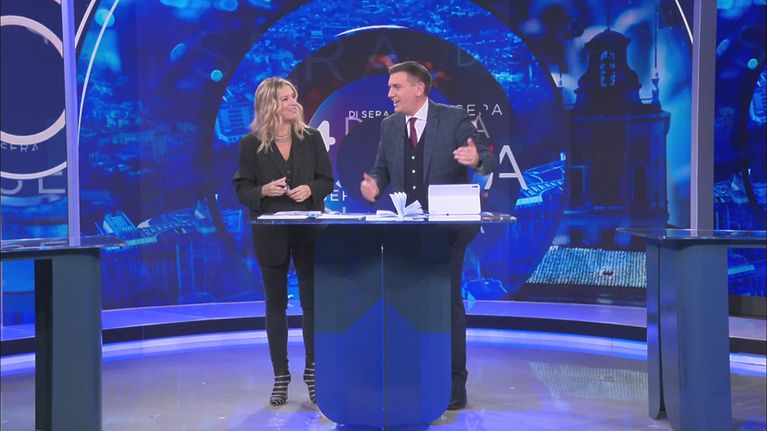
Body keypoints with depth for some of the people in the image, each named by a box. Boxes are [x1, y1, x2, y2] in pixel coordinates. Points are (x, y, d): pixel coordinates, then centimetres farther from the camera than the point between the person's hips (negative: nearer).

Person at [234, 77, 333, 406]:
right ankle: (280, 376, 16)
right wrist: (263, 191, -18)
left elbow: (327, 181, 6)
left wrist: (310, 189, -14)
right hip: (271, 233, -1)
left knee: (312, 301, 1)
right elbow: (242, 190, 1)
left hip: (308, 231, 1)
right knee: (275, 303, 7)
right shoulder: (251, 144, -1)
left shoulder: (311, 138, 3)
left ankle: (312, 371, 14)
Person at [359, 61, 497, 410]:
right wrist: (374, 185, -10)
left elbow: (488, 160, -10)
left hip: (447, 227, -4)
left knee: (448, 301, 0)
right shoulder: (389, 126, 6)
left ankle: (454, 384, 10)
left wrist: (476, 160, -33)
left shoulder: (453, 119, -7)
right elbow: (382, 169, 13)